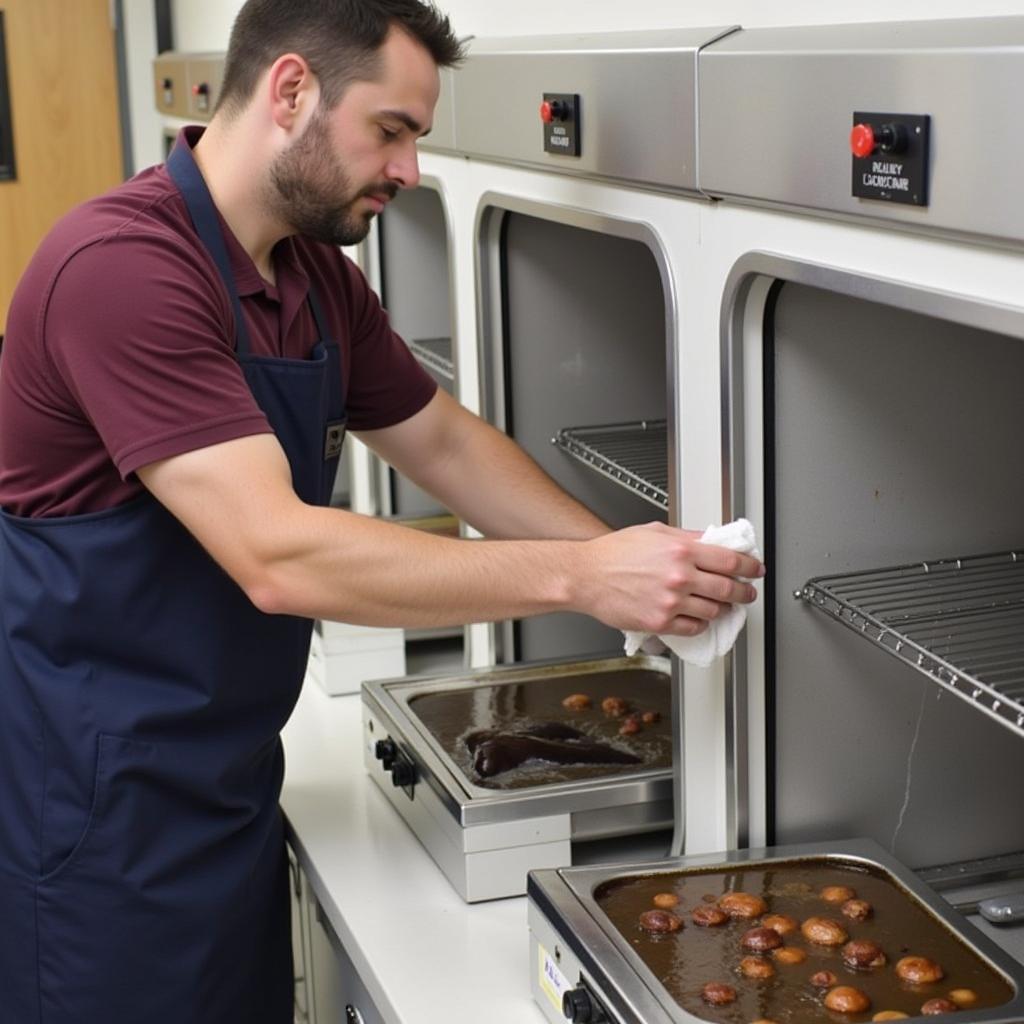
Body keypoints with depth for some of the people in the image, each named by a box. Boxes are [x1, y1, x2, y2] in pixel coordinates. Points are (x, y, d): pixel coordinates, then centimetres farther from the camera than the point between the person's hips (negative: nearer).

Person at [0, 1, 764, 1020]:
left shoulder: (316, 277, 5)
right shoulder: (122, 266, -25)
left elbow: (445, 442, 15)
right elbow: (277, 556, -31)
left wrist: (629, 561, 1)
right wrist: (580, 576, -28)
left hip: (227, 778, 8)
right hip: (99, 807, -8)